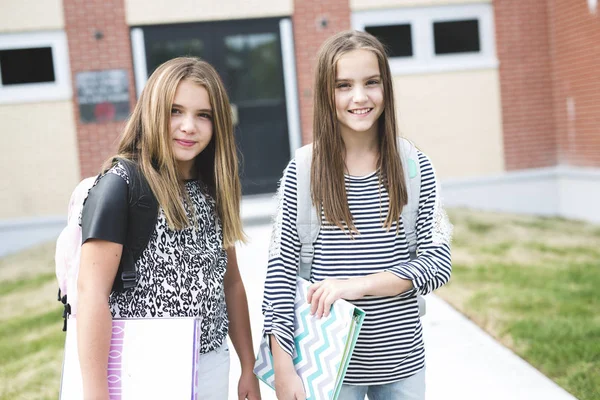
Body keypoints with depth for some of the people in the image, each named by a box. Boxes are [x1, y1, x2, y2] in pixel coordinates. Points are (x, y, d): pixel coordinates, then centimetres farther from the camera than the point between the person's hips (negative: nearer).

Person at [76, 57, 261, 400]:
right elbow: (91, 291, -18)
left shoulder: (212, 189, 5)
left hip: (212, 366, 6)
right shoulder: (121, 184, -14)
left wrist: (249, 369, 10)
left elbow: (231, 282, 10)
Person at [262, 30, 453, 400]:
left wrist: (359, 285, -18)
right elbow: (280, 272, -7)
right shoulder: (301, 174, -8)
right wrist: (283, 369, -10)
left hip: (403, 362, 2)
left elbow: (438, 263, -6)